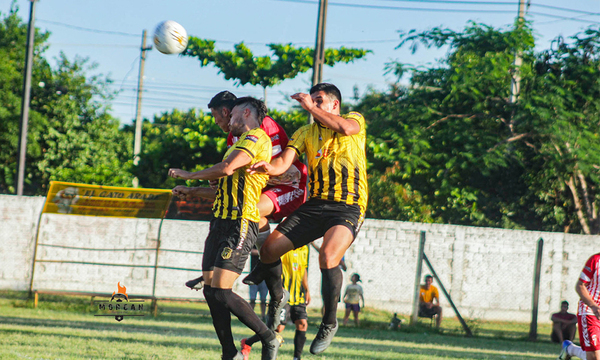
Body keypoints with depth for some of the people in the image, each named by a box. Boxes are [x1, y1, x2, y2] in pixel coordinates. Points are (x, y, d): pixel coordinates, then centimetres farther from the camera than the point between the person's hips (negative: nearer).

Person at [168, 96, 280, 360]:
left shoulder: (256, 138, -8)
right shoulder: (243, 142, 25)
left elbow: (226, 169, -21)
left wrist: (189, 175, -8)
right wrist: (190, 192, 34)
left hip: (239, 224, -10)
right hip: (221, 221, 10)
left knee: (219, 291, -15)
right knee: (210, 290, 3)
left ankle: (269, 339, -3)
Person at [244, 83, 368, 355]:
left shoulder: (356, 120, 6)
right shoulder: (306, 133, 16)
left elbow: (344, 128, -20)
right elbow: (285, 161, 0)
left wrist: (311, 107, -12)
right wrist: (271, 167, -23)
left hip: (348, 207, -5)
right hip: (315, 205, 5)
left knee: (328, 257, -29)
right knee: (269, 248, -6)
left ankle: (329, 323, -9)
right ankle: (276, 302, 21)